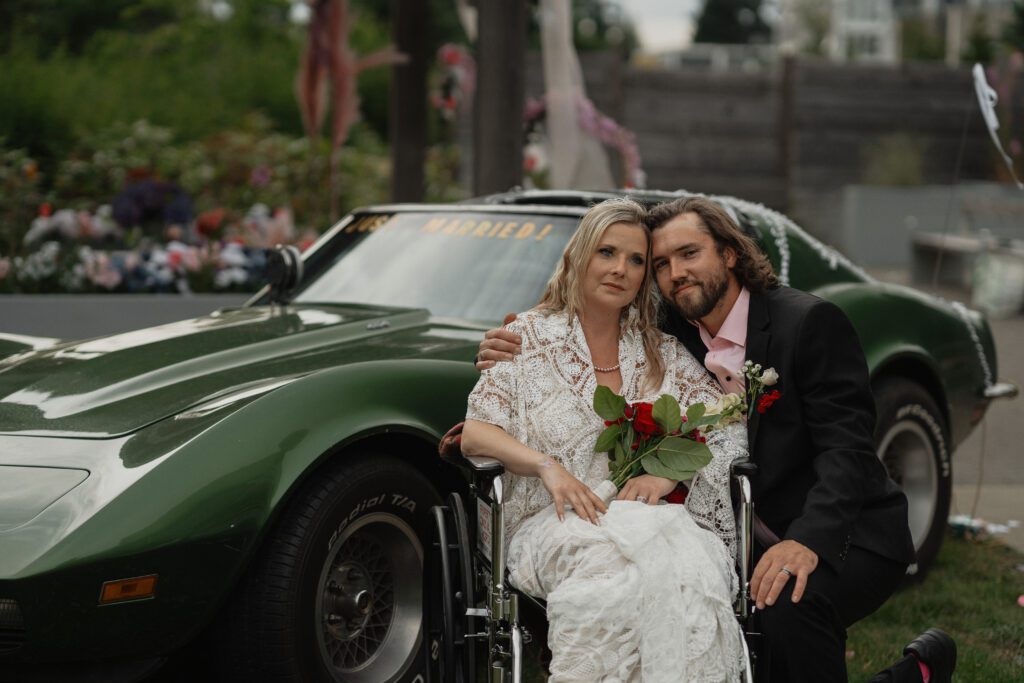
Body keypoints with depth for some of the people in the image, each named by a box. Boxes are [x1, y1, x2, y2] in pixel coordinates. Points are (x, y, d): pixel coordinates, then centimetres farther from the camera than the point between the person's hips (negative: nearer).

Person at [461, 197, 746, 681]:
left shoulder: (664, 352, 17)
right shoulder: (529, 337, 11)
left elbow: (728, 429, 9)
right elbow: (475, 433, 2)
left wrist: (668, 473, -11)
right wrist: (548, 467, -16)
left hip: (652, 518, 2)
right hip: (556, 521, -1)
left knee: (685, 559, -36)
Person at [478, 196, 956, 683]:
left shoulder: (810, 322, -11)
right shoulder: (671, 338, 6)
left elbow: (845, 448, -19)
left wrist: (808, 541, -35)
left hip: (845, 533, -6)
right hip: (747, 540, 7)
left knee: (788, 602, -36)